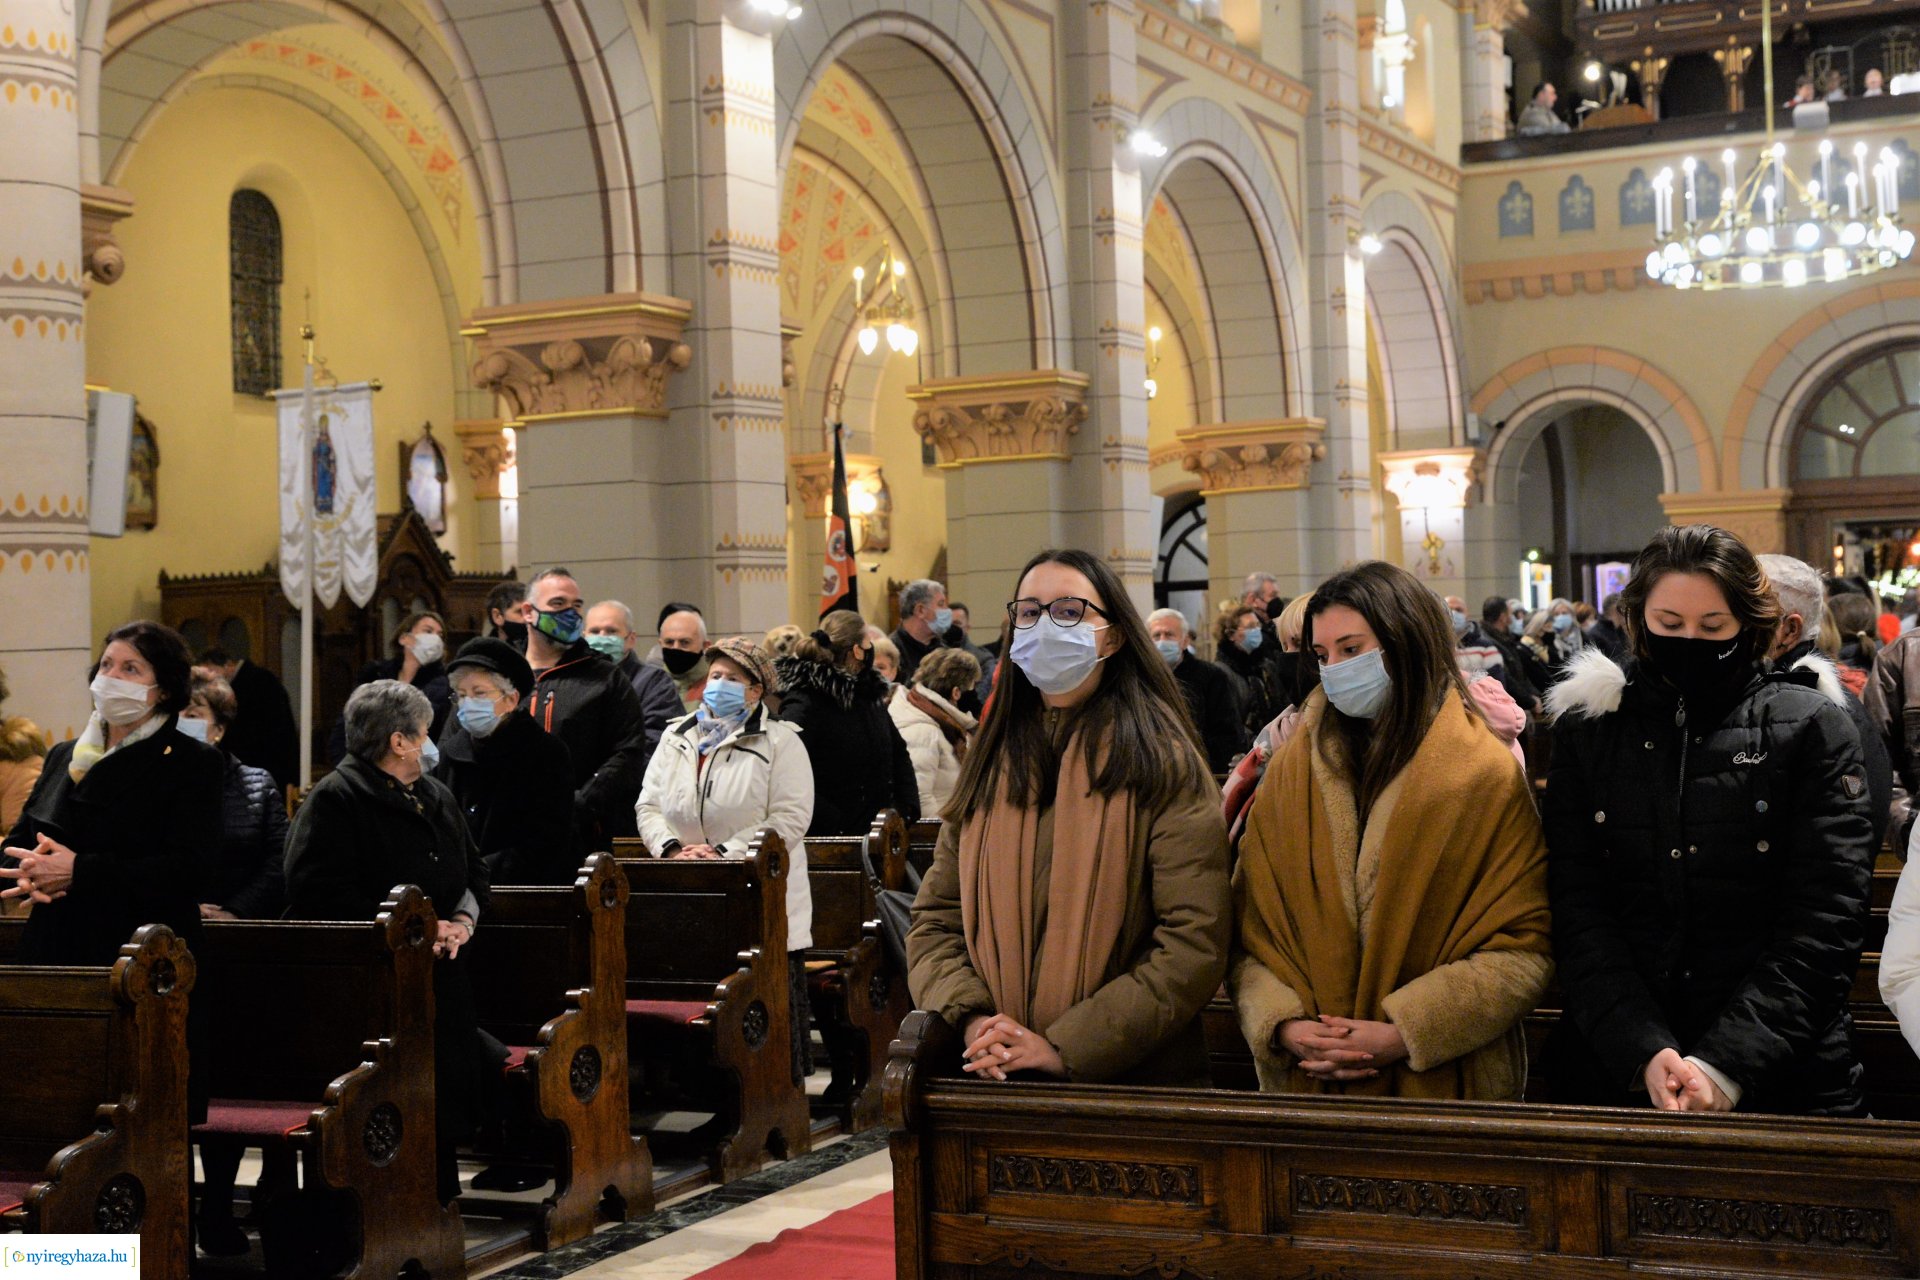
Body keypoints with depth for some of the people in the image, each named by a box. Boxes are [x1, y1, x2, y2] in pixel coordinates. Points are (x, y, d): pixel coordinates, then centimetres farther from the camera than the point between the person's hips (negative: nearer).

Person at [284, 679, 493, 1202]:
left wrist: (463, 921, -1)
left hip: (439, 980, 8)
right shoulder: (335, 801, -8)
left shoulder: (437, 799, 18)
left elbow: (474, 874, 23)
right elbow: (320, 894, -18)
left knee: (444, 1099, 5)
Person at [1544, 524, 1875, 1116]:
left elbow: (1824, 921, -8)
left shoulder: (1810, 729, 0)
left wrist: (1726, 1065, -18)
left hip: (1781, 1076, -1)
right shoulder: (1585, 729, 4)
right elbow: (1577, 910, -2)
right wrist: (1643, 1052, -16)